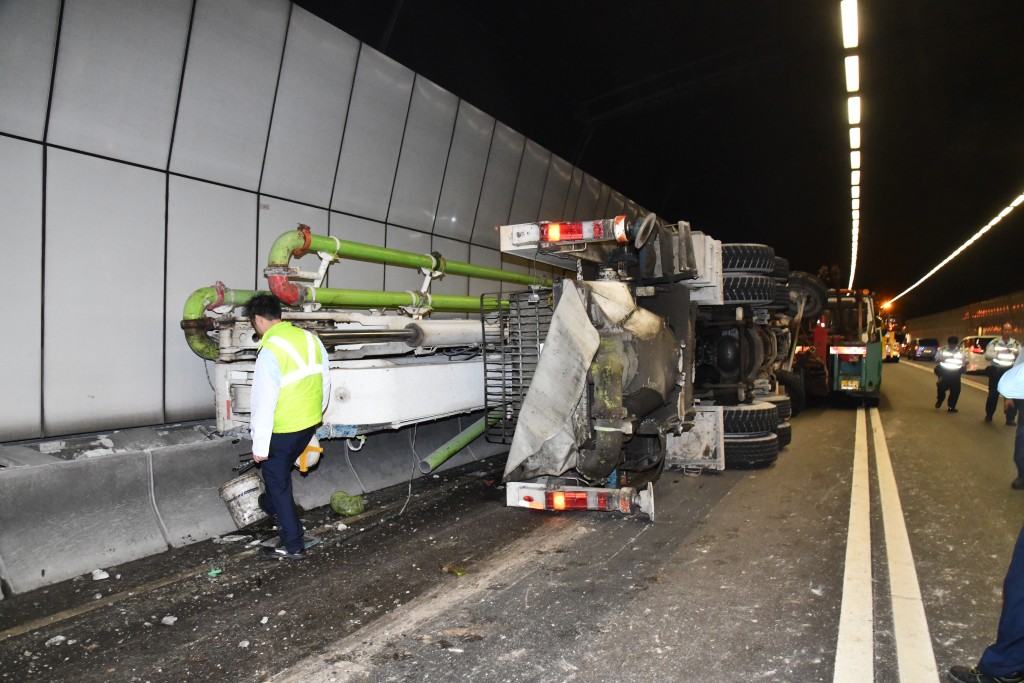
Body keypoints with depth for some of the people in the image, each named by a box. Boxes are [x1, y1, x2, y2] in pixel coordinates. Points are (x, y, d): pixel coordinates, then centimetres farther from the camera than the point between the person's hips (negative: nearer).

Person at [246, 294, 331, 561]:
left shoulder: (270, 350, -23)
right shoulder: (310, 338, 0)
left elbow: (265, 402, -22)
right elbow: (325, 383, 8)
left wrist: (260, 445, -16)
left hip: (283, 429, -7)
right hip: (310, 423, 7)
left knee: (277, 480, 8)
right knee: (281, 471, 30)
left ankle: (293, 545, 13)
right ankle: (273, 505, 54)